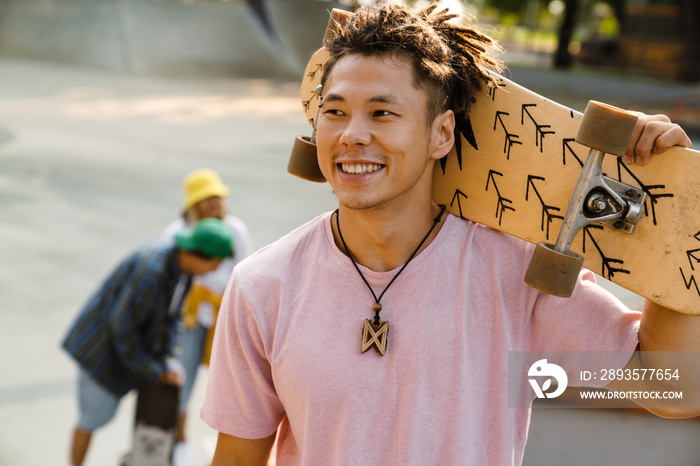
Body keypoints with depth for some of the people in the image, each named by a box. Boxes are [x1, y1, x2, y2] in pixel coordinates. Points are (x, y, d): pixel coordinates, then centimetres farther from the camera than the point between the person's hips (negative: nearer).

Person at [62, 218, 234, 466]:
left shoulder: (182, 260, -9)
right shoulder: (151, 269, -36)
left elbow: (172, 311, 4)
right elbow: (122, 325, -29)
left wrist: (166, 358, -3)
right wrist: (152, 372, -19)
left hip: (133, 338, 8)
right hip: (104, 341, -8)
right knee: (95, 416, 2)